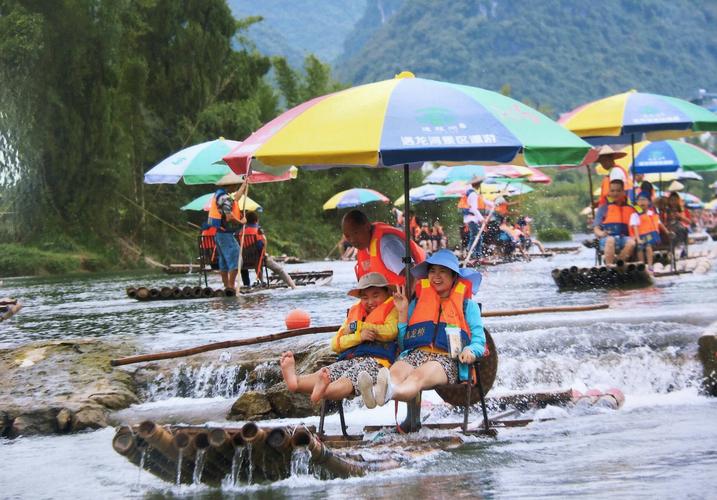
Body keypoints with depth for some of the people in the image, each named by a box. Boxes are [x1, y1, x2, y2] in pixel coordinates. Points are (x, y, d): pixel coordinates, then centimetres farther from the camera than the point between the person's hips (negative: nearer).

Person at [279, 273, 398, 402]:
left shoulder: (391, 310, 14)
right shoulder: (354, 313, 29)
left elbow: (390, 331, -11)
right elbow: (336, 344, 17)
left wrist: (359, 326, 0)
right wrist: (359, 336, -3)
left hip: (376, 360, -6)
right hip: (349, 359, 6)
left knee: (351, 377, -38)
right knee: (327, 374, -27)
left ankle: (324, 391, -71)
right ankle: (295, 381, -57)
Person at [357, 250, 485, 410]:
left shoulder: (467, 305, 22)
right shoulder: (417, 302, 29)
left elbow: (479, 341, 11)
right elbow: (403, 342, 26)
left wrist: (470, 350, -13)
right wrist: (402, 312, 16)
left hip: (446, 359, -3)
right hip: (415, 354, 3)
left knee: (421, 374, -41)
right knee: (396, 370, -37)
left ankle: (389, 393, -74)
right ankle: (375, 393, -71)